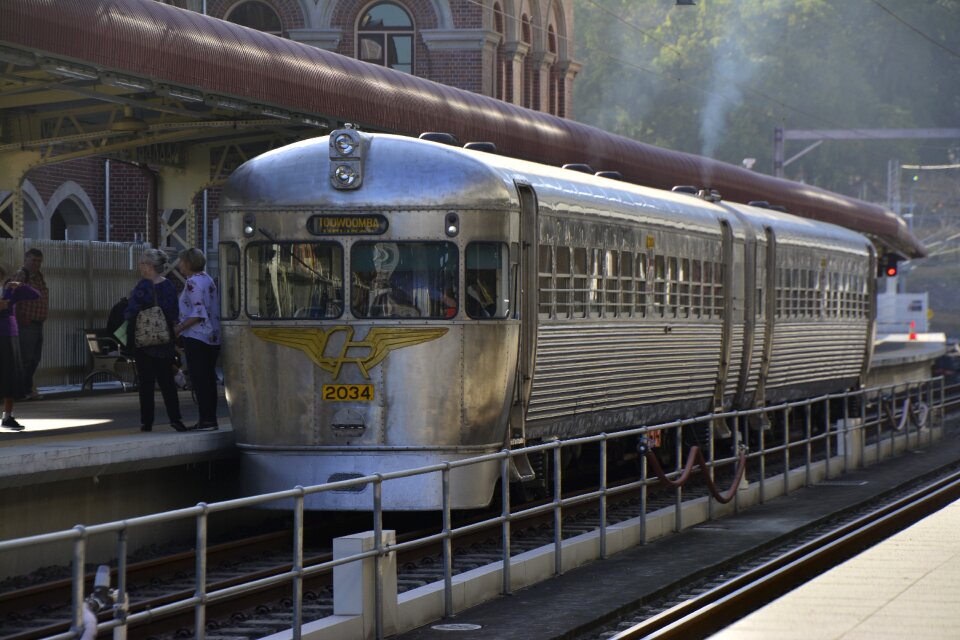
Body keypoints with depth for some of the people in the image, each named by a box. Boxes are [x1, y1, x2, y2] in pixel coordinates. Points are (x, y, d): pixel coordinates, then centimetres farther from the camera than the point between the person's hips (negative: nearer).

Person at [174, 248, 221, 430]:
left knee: (198, 379, -6)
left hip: (196, 337, -9)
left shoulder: (193, 282, -13)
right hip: (213, 337, 9)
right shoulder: (208, 280, 15)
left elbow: (198, 313, -20)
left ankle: (206, 420, -9)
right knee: (209, 378, 10)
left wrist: (178, 329, -16)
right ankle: (211, 418, 11)